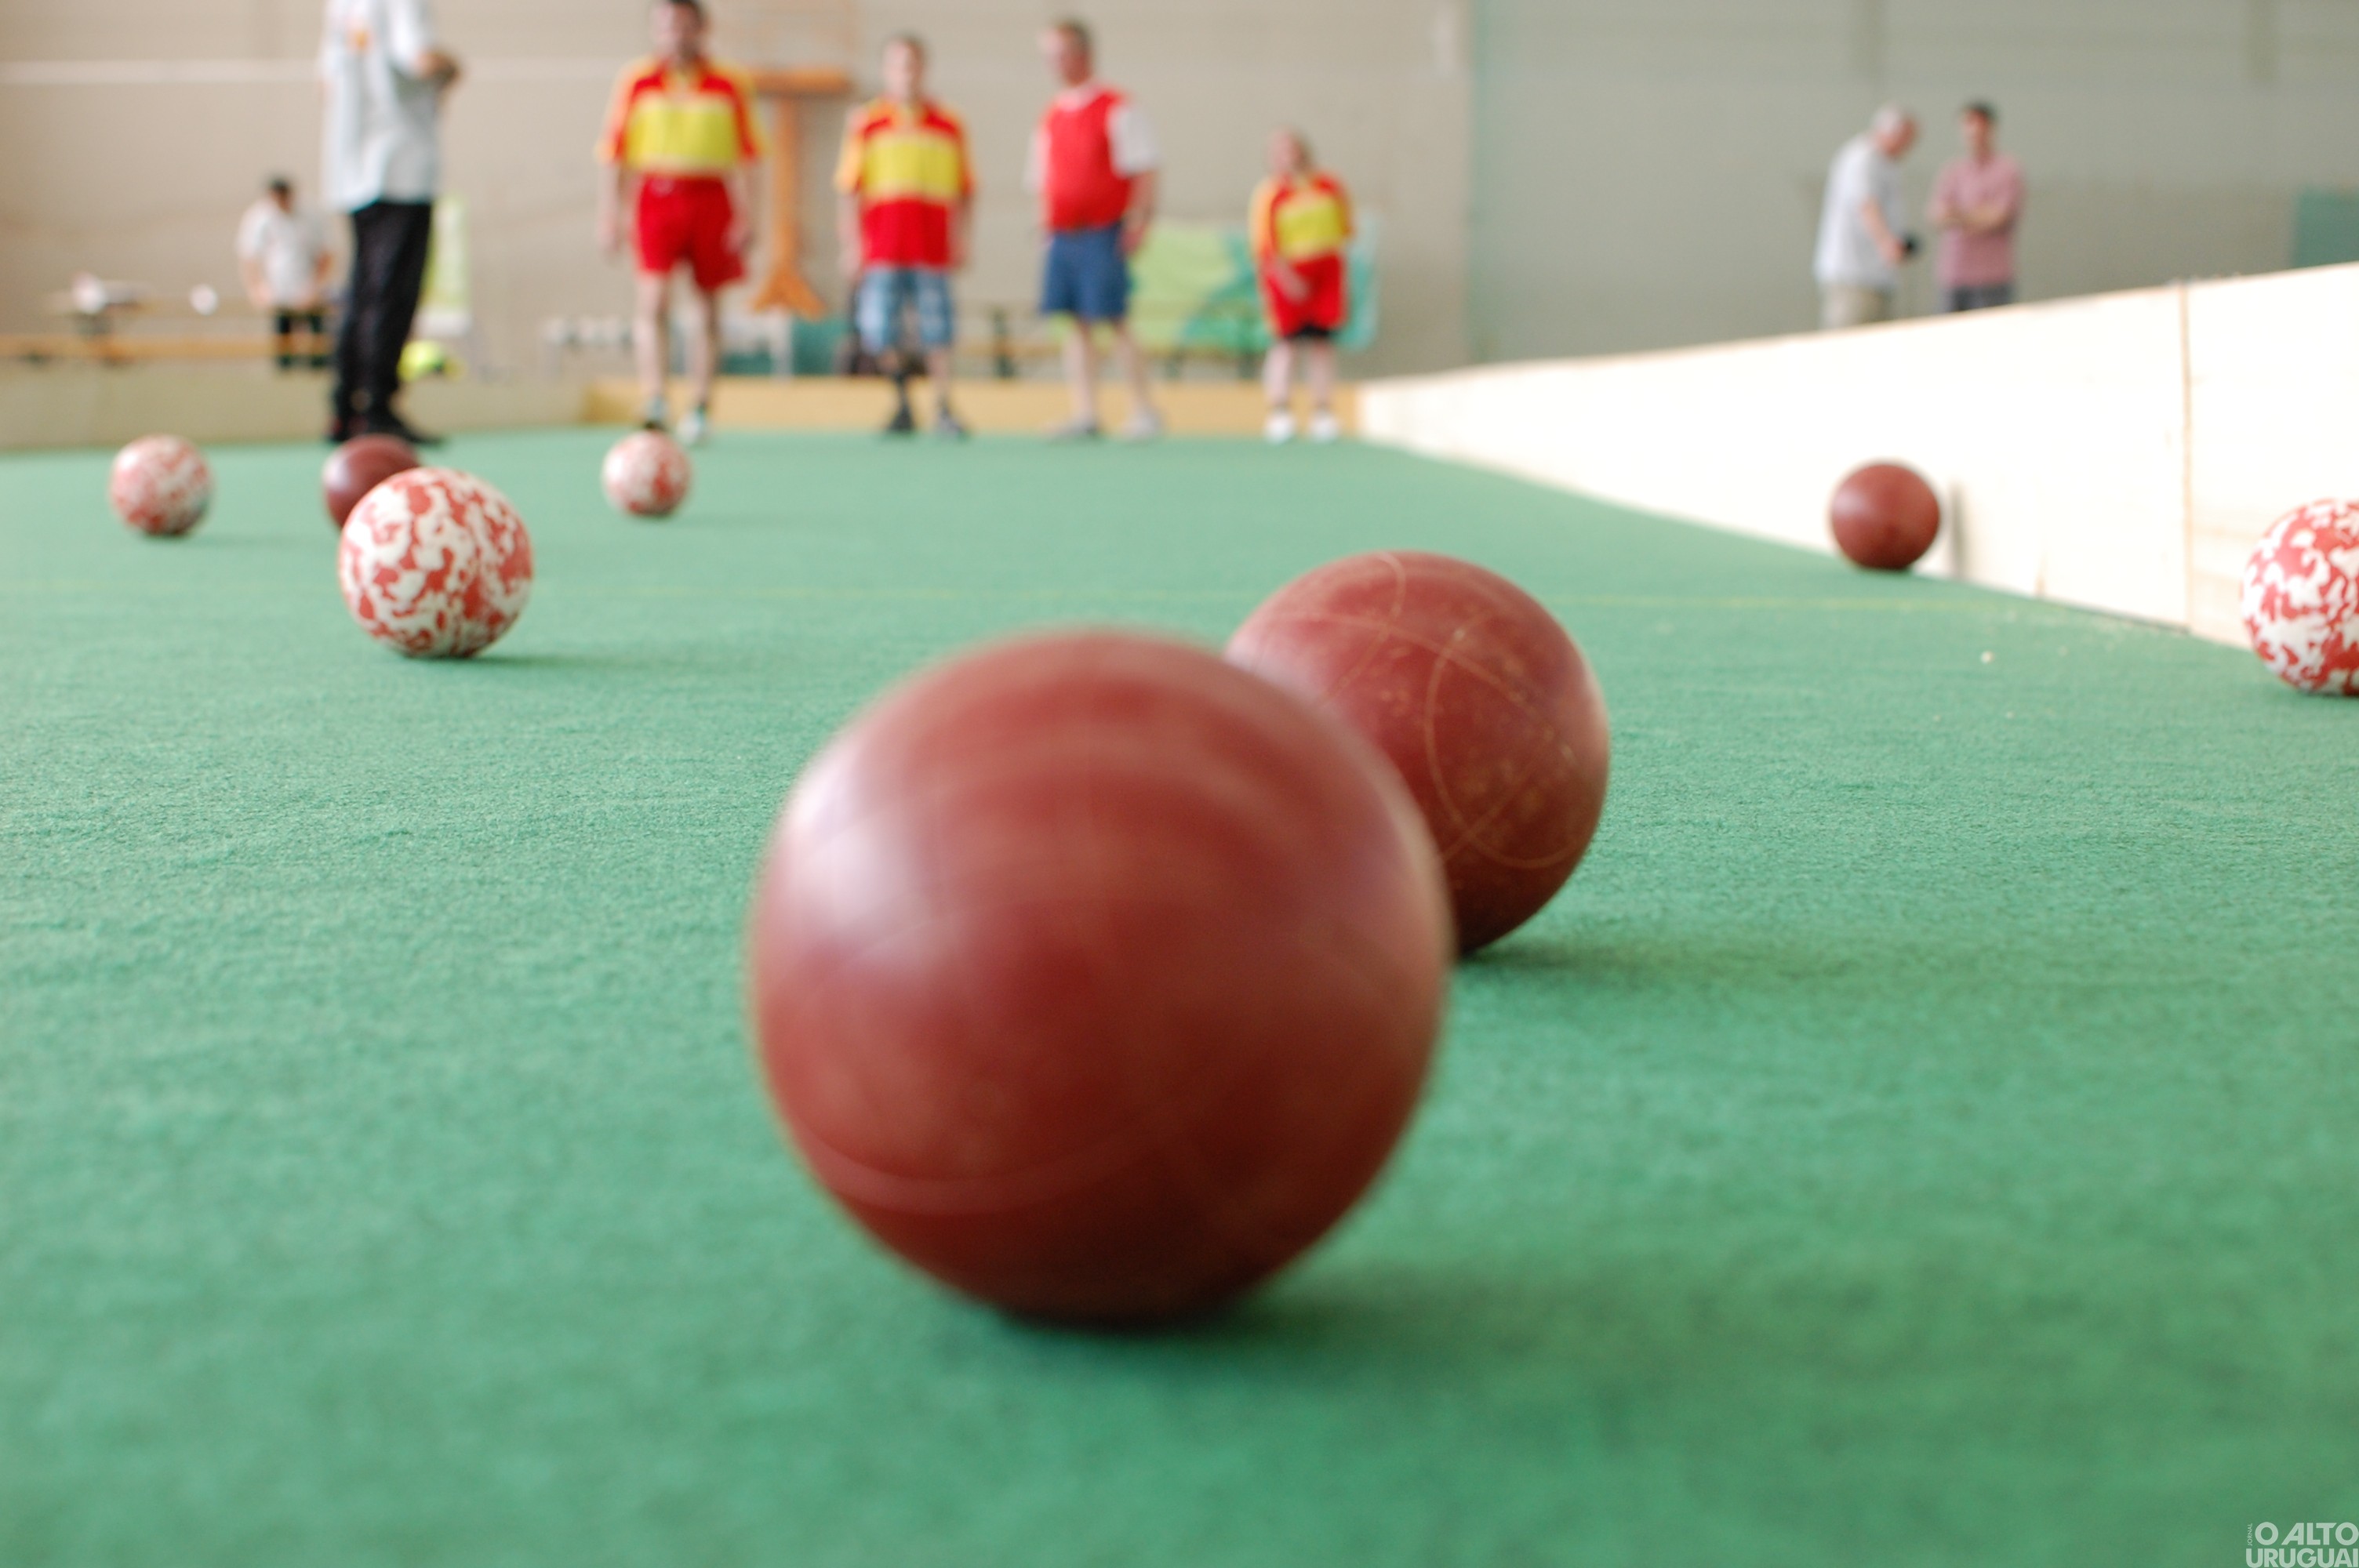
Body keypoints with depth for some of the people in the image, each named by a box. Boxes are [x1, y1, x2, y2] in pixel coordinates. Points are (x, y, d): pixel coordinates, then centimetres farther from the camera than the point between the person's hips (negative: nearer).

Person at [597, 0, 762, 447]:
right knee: (654, 299, -15)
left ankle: (700, 408, 15)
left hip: (710, 198, 1)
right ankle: (654, 402, -21)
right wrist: (610, 216, 1)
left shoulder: (728, 87, 6)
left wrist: (746, 217, -2)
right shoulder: (637, 83, 6)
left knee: (706, 309, 5)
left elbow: (745, 158, 6)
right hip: (657, 196, -1)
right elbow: (615, 156, 7)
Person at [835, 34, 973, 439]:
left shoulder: (949, 126, 9)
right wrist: (851, 243, -2)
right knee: (878, 330, -6)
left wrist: (960, 239, 3)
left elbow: (964, 191, 11)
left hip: (933, 248, 1)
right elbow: (848, 189, 4)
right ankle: (899, 373, 24)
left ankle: (943, 410, 9)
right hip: (882, 249, 0)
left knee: (937, 333, -1)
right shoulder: (865, 124, 6)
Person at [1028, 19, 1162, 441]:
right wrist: (1046, 222, 14)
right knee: (1076, 323, 3)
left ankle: (1144, 411, 0)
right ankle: (1084, 415, 6)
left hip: (1104, 232, -6)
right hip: (1062, 234, 6)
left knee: (1114, 321, -8)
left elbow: (1145, 169, -7)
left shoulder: (1117, 111, -3)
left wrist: (1139, 219, -15)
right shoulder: (1051, 118, 16)